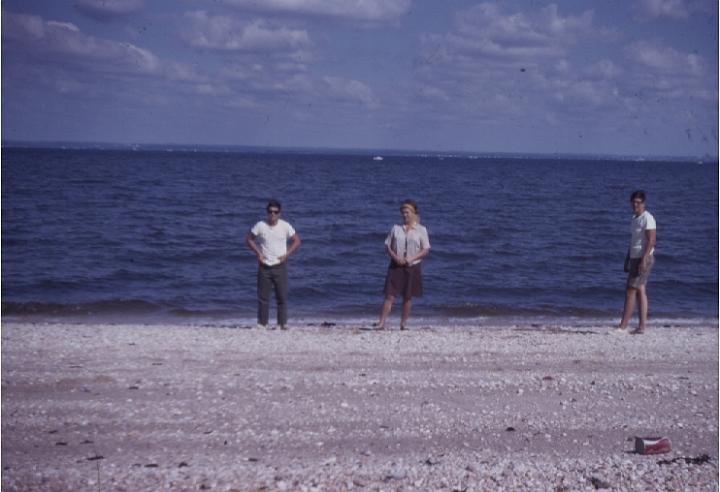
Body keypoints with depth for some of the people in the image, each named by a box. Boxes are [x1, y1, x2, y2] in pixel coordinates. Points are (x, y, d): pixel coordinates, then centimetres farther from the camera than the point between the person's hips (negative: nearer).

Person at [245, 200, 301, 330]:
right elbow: (249, 239, 7)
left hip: (280, 266, 0)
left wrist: (286, 254, -5)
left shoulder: (285, 226, -4)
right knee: (263, 297, 2)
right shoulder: (260, 225, -5)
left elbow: (296, 241, 5)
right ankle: (262, 324, 10)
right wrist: (258, 253, -4)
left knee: (282, 297, -1)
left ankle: (283, 323, 7)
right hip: (264, 266, 0)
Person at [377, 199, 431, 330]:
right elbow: (387, 245, 6)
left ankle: (403, 323, 16)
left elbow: (426, 249, 0)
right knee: (389, 295, -6)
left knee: (408, 297, 6)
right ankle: (381, 323, -7)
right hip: (396, 266, 0)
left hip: (412, 267, 0)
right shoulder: (396, 228, 6)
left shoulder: (421, 230, 2)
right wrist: (395, 257, -12)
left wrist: (412, 258, -13)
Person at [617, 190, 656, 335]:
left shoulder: (647, 219, -11)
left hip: (644, 258, -9)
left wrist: (643, 260, -24)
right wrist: (627, 260, 19)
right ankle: (641, 326, 6)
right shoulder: (634, 219, 17)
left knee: (630, 291, -10)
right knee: (640, 291, 6)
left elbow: (651, 241, -18)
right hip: (635, 258, 9)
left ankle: (622, 326, -9)